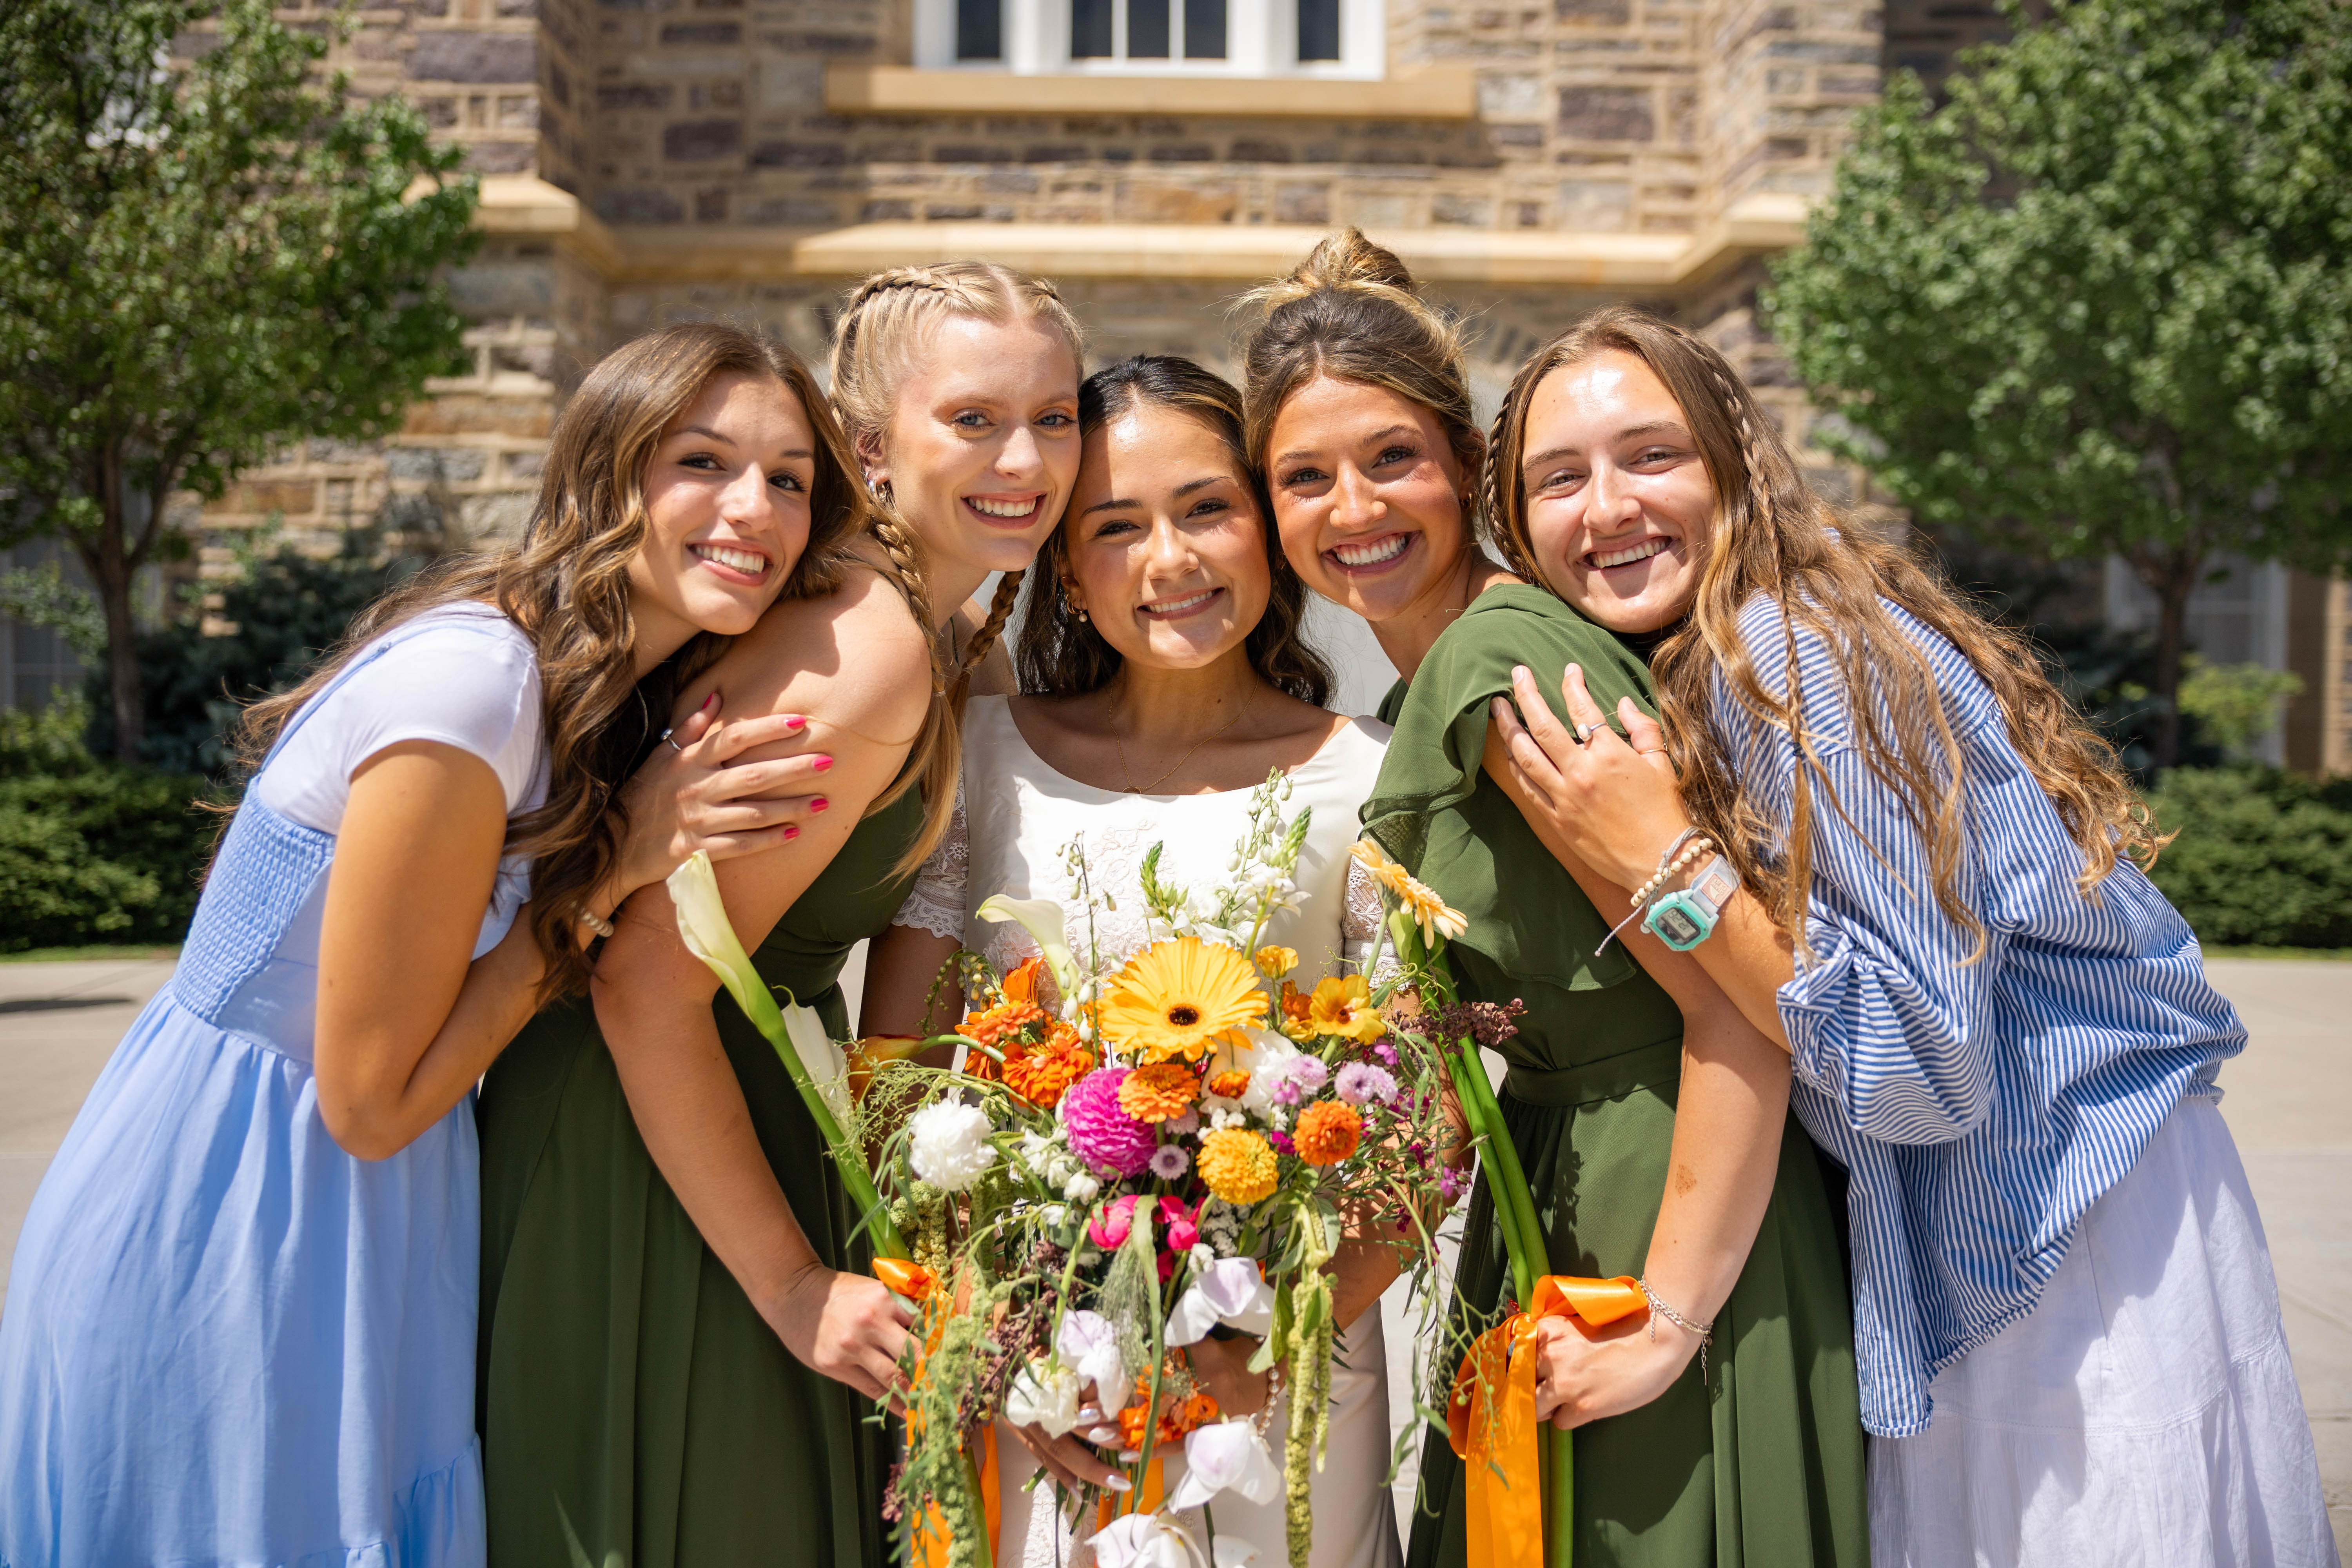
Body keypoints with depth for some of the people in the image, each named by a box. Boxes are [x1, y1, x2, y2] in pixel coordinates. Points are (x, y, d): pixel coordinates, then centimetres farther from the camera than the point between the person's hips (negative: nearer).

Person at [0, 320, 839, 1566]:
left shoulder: (593, 690, 2)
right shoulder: (465, 687, -25)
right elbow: (374, 1100, -20)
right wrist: (615, 863, -19)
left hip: (357, 1222, 8)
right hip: (220, 1237, -8)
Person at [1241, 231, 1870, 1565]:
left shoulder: (1502, 658, -20)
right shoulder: (1431, 686, 9)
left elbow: (1742, 1004, -23)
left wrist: (1670, 1320, -21)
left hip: (1671, 1231, -9)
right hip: (1552, 1221, 9)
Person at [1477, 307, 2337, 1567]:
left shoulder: (1797, 658, -21)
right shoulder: (1693, 672, 7)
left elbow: (1931, 1063, -23)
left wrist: (1662, 866, -25)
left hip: (2074, 1259, -9)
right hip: (1946, 1249, 9)